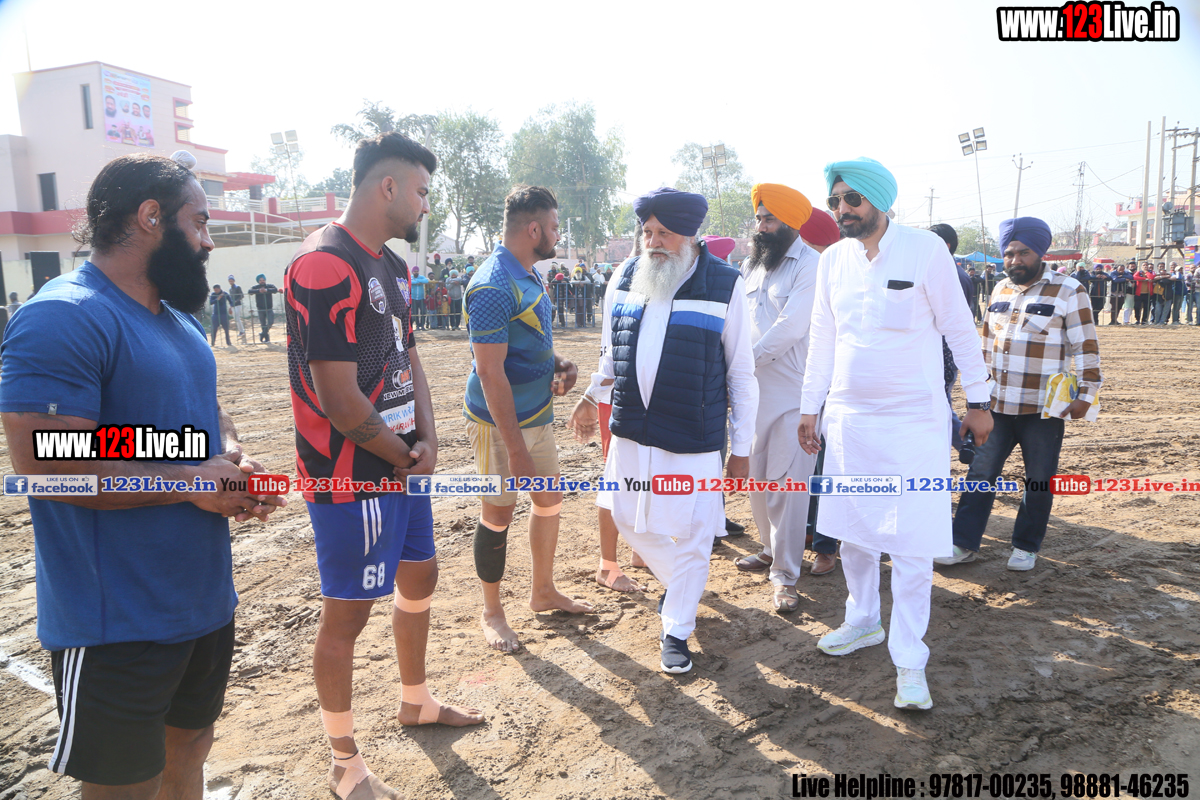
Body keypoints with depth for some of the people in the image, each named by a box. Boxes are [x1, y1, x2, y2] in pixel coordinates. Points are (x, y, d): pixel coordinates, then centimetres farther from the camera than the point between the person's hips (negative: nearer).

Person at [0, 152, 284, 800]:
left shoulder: (180, 320, 11)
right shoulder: (62, 319, -20)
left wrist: (233, 461, -2)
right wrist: (190, 482, -19)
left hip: (206, 602, 9)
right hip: (118, 626, -8)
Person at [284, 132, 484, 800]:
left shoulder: (393, 266, 11)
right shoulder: (325, 267, -20)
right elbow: (339, 400, -23)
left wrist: (427, 439, -1)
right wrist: (405, 456, -9)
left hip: (403, 463, 10)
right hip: (352, 476, -10)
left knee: (420, 576, 22)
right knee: (348, 612, 4)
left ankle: (416, 701, 45)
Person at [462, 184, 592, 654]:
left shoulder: (531, 276, 8)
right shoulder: (494, 287, -22)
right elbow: (490, 374, -25)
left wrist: (557, 364, -1)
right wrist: (516, 452, -26)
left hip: (538, 415, 9)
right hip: (501, 423, -9)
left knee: (549, 500, 18)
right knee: (499, 514, 4)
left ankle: (543, 592, 36)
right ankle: (492, 613, 23)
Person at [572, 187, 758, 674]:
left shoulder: (725, 286, -7)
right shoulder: (625, 279, 5)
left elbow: (741, 374, -4)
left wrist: (741, 447, -4)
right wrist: (592, 397, 3)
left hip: (694, 439, -4)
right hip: (631, 432, 5)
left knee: (690, 537, 5)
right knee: (631, 522, 16)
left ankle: (676, 631, 26)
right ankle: (675, 582, 45)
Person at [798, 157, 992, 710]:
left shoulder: (925, 249, -9)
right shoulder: (833, 260, 4)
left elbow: (959, 329, -3)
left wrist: (978, 400, 0)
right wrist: (810, 408, 11)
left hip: (915, 421, -4)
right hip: (848, 417, 5)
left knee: (912, 544, -2)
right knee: (852, 531, 14)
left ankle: (909, 661, 10)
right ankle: (863, 621, 35)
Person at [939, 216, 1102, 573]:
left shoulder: (1068, 292, -5)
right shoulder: (1000, 291, 12)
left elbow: (1085, 347, -6)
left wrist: (1085, 392, -11)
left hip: (1043, 408, -4)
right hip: (997, 404, 5)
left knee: (1039, 480, 6)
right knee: (981, 472, 5)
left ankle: (1026, 547, 22)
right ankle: (964, 543, 12)